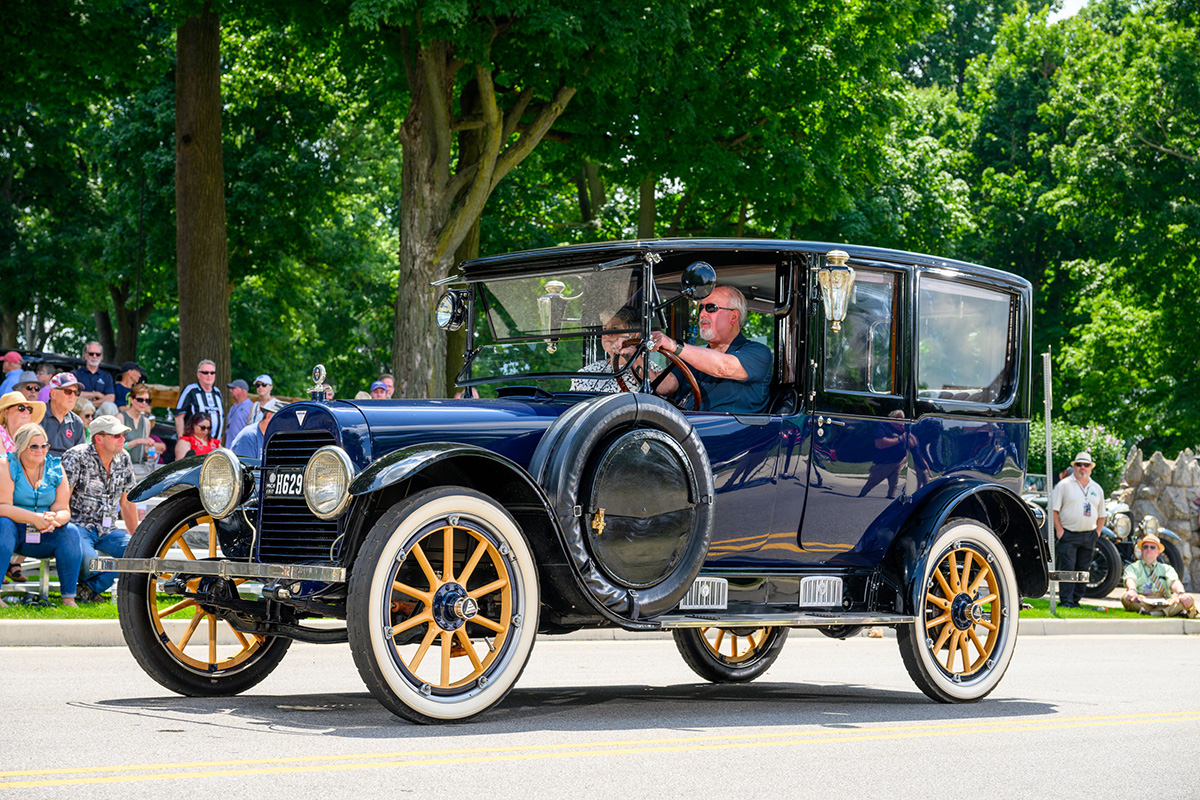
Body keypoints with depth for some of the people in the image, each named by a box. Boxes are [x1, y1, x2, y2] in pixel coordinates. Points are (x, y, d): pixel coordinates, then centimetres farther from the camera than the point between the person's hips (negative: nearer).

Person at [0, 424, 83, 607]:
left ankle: (69, 597, -19)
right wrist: (34, 518, -30)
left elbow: (63, 509, -2)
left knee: (71, 533, -22)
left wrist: (54, 519, -27)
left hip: (43, 538, 3)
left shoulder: (55, 468, 3)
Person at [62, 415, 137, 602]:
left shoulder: (123, 459, 10)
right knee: (89, 563, -35)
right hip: (79, 526, -6)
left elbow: (127, 502, 19)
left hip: (108, 530, 6)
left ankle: (91, 587, -9)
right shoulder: (77, 456, -8)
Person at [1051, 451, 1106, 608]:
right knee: (1067, 567, -8)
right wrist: (1059, 530, -10)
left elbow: (1101, 514, 21)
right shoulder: (1064, 485, 0)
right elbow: (1054, 509, -3)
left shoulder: (1097, 488, 15)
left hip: (1089, 535, 5)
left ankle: (1076, 600, 12)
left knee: (1083, 568, 6)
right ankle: (1065, 600, -7)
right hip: (1068, 534, -4)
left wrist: (1098, 531, 9)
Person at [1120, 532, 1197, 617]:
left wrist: (1181, 593, -21)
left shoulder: (1166, 568, 26)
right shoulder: (1133, 567, 21)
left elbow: (1174, 582, 5)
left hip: (1164, 602, 2)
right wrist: (1132, 590, -30)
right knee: (1125, 597, -35)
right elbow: (1130, 580, -3)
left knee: (1189, 599, -23)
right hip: (1141, 601, -2)